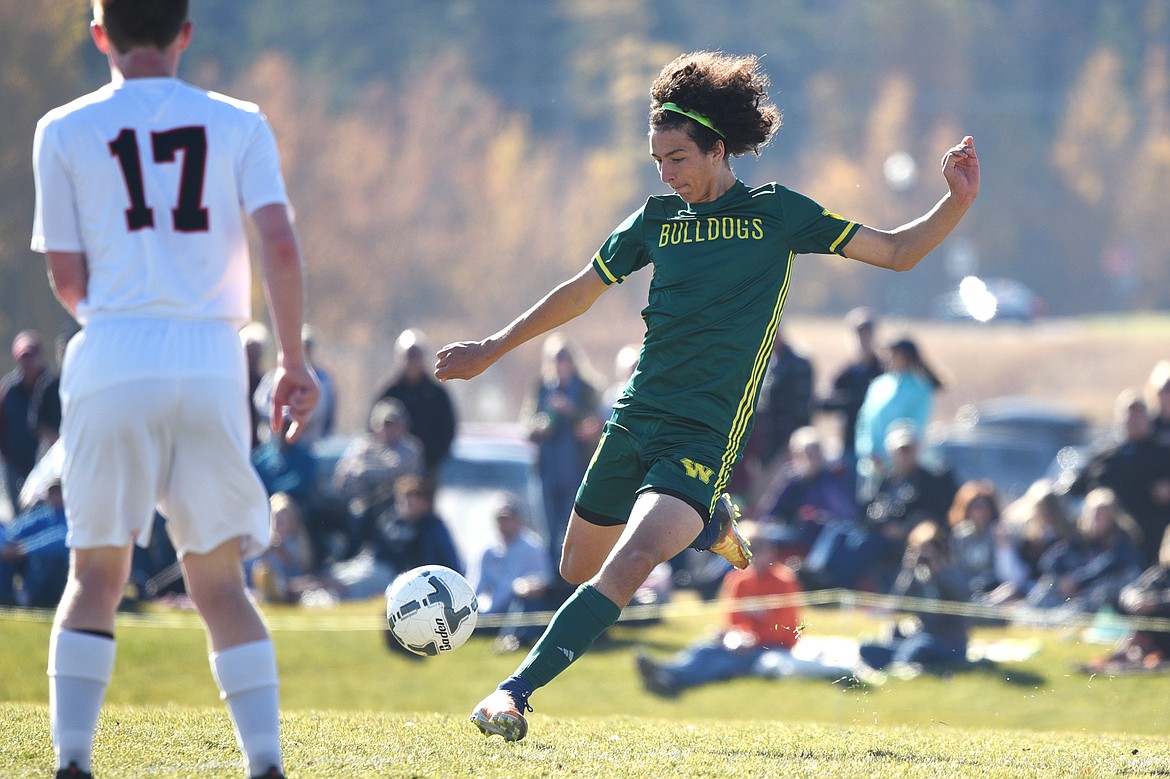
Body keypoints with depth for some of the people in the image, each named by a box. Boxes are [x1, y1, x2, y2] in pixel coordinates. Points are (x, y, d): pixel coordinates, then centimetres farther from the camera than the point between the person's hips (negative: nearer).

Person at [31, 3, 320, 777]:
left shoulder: (65, 132, 6)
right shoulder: (238, 124, 8)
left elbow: (68, 278, 5)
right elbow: (280, 245, -3)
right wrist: (294, 359, 4)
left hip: (113, 358, -1)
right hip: (213, 361, 1)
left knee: (96, 576, 8)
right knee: (220, 582, 10)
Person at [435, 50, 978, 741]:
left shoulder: (776, 213, 0)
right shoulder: (659, 217, 10)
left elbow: (897, 252, 2)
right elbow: (581, 292, 22)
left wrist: (957, 203, -14)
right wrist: (492, 350, 24)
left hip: (705, 436, -5)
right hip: (635, 418, 5)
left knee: (625, 568, -24)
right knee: (580, 571, 14)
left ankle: (517, 691, -23)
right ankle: (708, 525, 37)